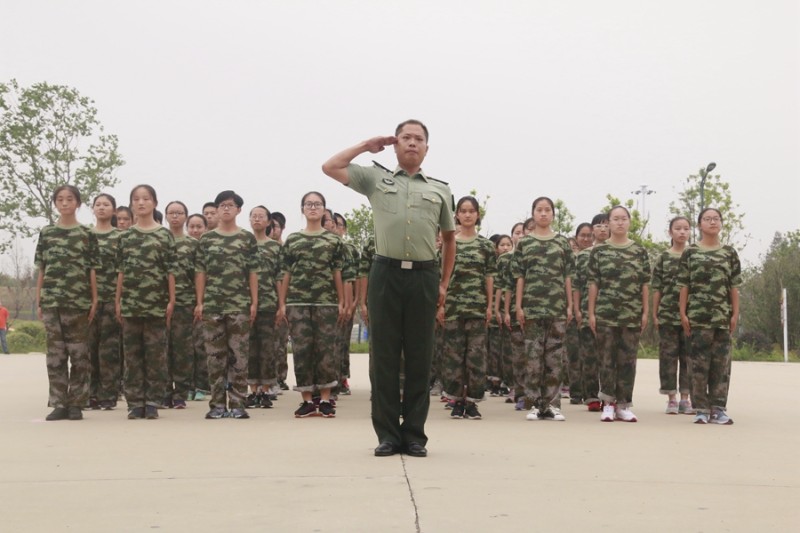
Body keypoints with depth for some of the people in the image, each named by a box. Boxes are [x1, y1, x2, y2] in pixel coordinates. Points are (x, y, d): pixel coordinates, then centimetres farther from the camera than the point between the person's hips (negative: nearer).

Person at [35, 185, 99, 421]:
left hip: (79, 300, -2)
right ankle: (59, 403, 7)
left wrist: (94, 299, -1)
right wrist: (38, 301, 7)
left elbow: (92, 270, 4)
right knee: (55, 353, 3)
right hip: (51, 300, 2)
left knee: (79, 353, 1)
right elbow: (41, 270, 11)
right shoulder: (46, 233, 11)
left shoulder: (87, 233, 5)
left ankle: (76, 403, 6)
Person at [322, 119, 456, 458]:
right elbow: (329, 168, 7)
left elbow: (449, 238, 20)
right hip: (386, 273, -1)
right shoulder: (376, 179, 11)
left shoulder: (440, 190, 14)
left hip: (424, 276, 1)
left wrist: (444, 283, 14)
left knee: (419, 358, 3)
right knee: (384, 355, 1)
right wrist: (366, 146, 11)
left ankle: (414, 434, 11)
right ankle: (387, 434, 7)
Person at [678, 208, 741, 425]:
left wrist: (735, 313, 2)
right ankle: (701, 409, 6)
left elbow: (734, 287, 8)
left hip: (722, 315, 2)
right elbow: (684, 286, 3)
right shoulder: (690, 252, 4)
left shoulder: (730, 252, 9)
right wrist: (683, 313, -3)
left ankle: (718, 408, 9)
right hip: (698, 315, -2)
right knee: (699, 362, -1)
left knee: (721, 362, 2)